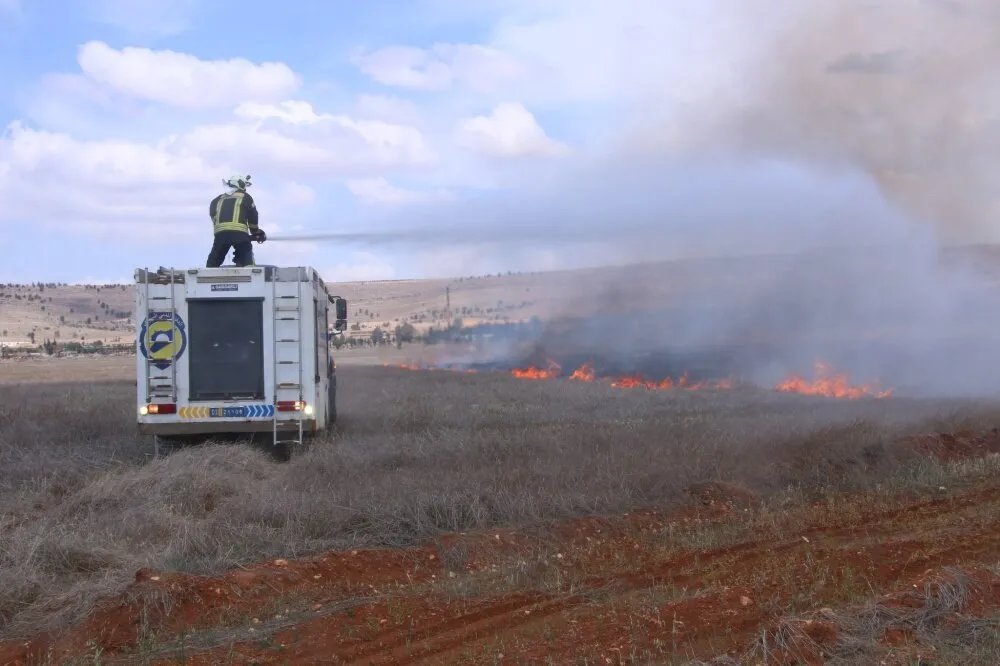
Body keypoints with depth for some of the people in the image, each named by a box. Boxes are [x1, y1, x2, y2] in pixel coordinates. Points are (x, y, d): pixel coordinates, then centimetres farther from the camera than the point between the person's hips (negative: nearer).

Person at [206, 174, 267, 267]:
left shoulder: (217, 200, 26)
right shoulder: (245, 197, 16)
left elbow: (213, 216, 22)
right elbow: (253, 217, 16)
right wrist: (256, 232, 33)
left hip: (220, 233, 3)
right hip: (239, 232, -3)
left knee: (213, 262, 13)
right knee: (247, 260, 2)